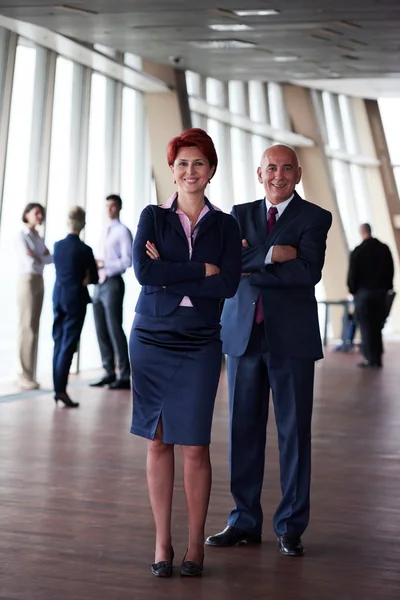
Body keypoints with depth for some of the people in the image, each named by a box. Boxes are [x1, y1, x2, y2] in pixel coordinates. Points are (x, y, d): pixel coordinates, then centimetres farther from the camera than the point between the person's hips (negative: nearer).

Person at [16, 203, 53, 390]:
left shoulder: (39, 238, 16)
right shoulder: (22, 236, -7)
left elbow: (49, 258, 6)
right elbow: (29, 262, -17)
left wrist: (39, 257, -10)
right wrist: (43, 257, 0)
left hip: (39, 282, 7)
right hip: (28, 281, -7)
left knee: (34, 329, 6)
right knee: (27, 328, -9)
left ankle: (29, 374, 9)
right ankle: (25, 375, -7)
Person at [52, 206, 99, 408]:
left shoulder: (57, 245, 3)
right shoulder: (84, 249, -12)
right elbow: (95, 278, -5)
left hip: (58, 297, 5)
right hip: (75, 299, -5)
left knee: (58, 342, 13)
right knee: (68, 344, -5)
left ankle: (57, 387, 16)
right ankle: (61, 389, -10)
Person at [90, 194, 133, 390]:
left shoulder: (123, 231, -4)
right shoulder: (104, 231, 18)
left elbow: (128, 260, -13)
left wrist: (104, 264, -20)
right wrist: (95, 266, -1)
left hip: (112, 283, -7)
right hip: (99, 284, 8)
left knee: (114, 329, -8)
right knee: (101, 330, 7)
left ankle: (124, 376, -3)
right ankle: (109, 372, 15)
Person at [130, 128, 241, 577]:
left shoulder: (225, 225, 6)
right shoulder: (153, 216, 5)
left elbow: (229, 285, -8)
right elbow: (144, 272, -11)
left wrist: (169, 274, -11)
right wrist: (202, 270, -11)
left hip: (200, 345, 0)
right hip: (151, 340, 0)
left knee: (195, 446, -2)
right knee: (157, 442, 5)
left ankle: (195, 544, 13)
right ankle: (162, 542, 15)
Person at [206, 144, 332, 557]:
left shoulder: (314, 218, 2)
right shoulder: (240, 214, 11)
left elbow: (309, 272, -15)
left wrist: (250, 267, -12)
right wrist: (271, 254, -17)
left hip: (291, 337, -3)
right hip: (243, 333, 3)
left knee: (294, 431, 3)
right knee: (244, 430, 7)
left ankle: (290, 527, 14)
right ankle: (244, 521, 19)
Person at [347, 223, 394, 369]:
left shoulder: (357, 251, -10)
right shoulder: (384, 249, 2)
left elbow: (352, 274, -7)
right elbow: (390, 270, 7)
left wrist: (353, 290, 7)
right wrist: (386, 287, 15)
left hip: (363, 292, -4)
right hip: (381, 292, 4)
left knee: (366, 327, 1)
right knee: (377, 326, 12)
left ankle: (371, 359, -2)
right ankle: (377, 358, 13)